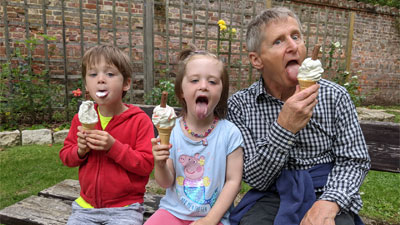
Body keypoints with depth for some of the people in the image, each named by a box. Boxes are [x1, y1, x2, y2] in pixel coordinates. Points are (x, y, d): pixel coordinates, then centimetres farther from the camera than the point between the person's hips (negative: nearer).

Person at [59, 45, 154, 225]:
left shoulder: (139, 120, -13)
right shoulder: (82, 118, 2)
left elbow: (146, 164, -15)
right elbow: (65, 156, 10)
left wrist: (113, 146, -25)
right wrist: (80, 151, -12)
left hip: (124, 207, -4)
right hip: (86, 205, 4)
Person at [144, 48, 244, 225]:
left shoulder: (229, 133, -11)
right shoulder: (171, 130, -6)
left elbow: (233, 181, -6)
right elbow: (166, 183, 0)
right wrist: (160, 165, -20)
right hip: (173, 211, 2)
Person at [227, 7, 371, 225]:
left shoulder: (335, 96, -5)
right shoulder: (239, 105, -10)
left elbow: (353, 161, -1)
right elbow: (255, 179, -12)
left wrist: (328, 203, -20)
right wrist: (284, 128, -27)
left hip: (324, 192, 2)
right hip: (271, 195, -1)